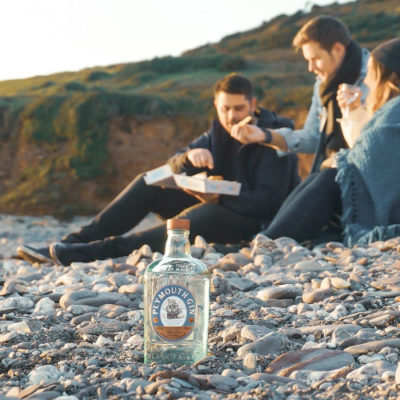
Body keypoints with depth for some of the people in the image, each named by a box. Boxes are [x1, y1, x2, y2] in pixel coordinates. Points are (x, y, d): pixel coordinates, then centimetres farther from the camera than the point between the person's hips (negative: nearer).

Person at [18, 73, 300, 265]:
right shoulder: (218, 134, 8)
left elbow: (268, 201, -23)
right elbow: (173, 167, 1)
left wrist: (220, 199, -32)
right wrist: (189, 156, -22)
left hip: (257, 223, -8)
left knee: (198, 218, -38)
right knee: (149, 185, -4)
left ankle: (99, 251, -44)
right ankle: (74, 244, -15)